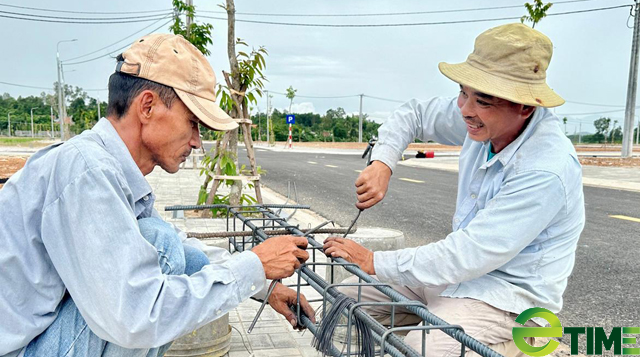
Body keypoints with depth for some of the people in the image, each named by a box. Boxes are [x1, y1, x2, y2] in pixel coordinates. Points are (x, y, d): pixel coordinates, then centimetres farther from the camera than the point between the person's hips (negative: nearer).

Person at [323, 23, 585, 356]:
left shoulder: (546, 172, -30)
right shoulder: (484, 116, -7)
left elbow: (467, 256, -30)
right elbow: (413, 113, 9)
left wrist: (374, 262, -22)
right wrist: (381, 164, -9)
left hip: (508, 296, -7)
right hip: (460, 268, 7)